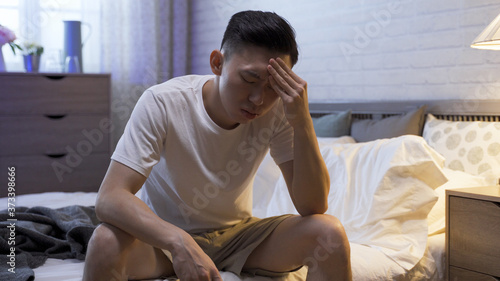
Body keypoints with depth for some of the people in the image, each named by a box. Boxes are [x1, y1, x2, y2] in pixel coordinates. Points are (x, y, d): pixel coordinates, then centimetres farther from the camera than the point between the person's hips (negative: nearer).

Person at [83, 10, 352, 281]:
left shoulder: (277, 111, -15)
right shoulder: (163, 103, -23)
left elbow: (313, 206, -20)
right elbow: (109, 198, -31)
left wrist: (302, 121, -31)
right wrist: (178, 242, -47)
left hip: (236, 234, 3)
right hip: (163, 236, -2)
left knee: (329, 232, -22)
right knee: (106, 241, -35)